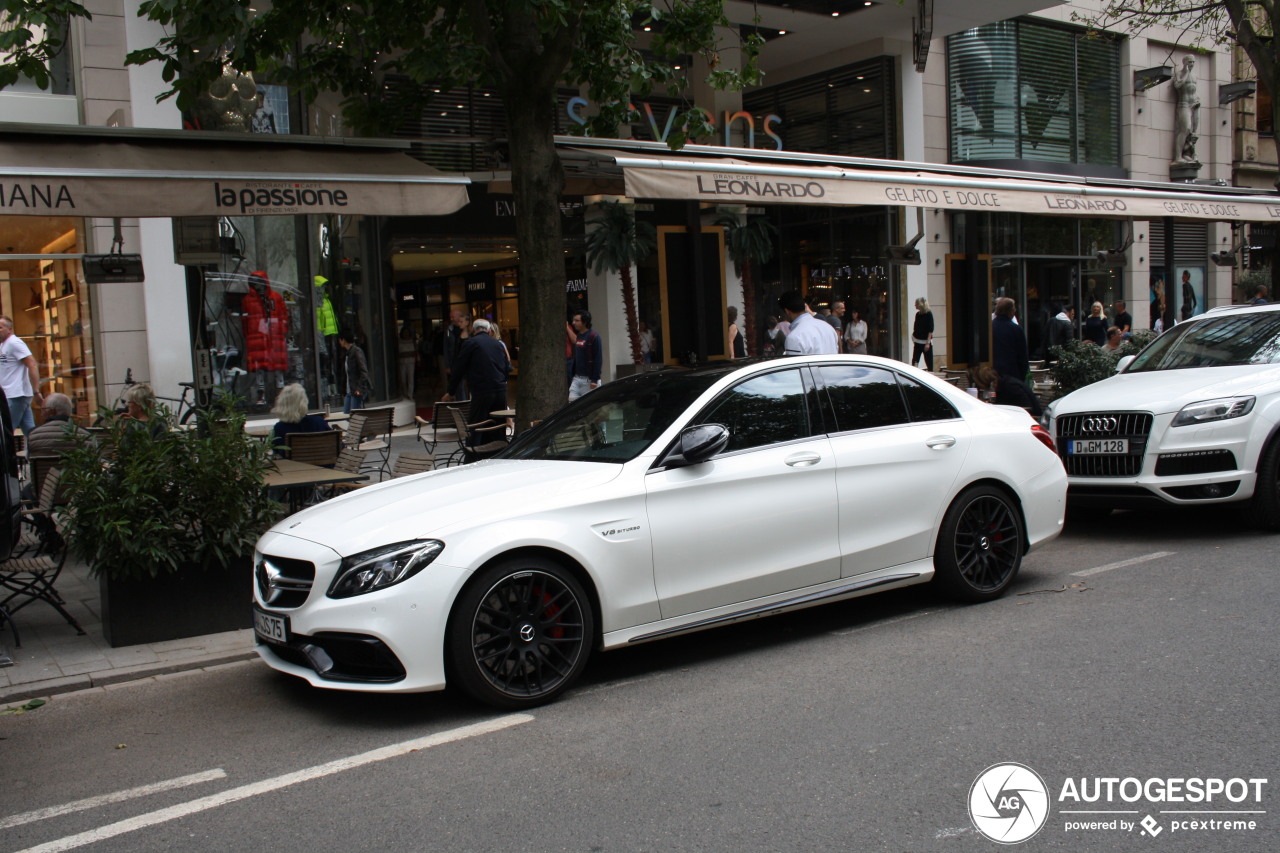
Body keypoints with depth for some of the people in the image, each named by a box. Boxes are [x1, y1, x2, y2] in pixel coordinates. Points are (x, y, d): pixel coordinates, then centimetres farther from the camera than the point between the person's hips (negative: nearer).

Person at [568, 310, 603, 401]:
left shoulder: (594, 336, -11)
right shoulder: (578, 336, 12)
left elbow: (598, 359, -16)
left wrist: (594, 380, -19)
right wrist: (572, 375, 14)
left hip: (589, 379, -7)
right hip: (577, 378, 7)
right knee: (572, 401, -1)